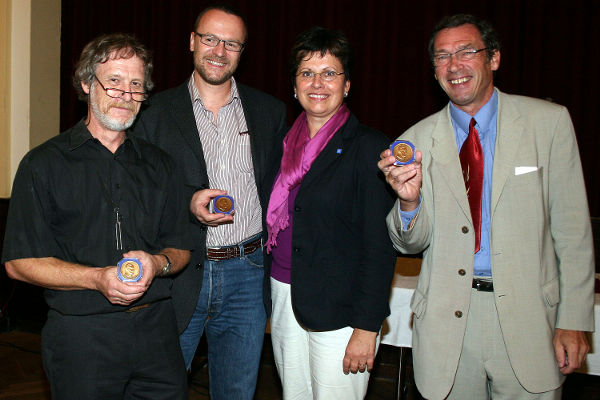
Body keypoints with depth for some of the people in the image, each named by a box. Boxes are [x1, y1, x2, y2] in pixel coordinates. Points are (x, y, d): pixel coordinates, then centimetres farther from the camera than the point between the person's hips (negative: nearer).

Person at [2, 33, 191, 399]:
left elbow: (180, 248, 11)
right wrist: (97, 278, -18)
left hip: (156, 328, 3)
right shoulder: (44, 164, -1)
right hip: (81, 336, -3)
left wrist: (157, 263, -12)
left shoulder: (160, 165, 11)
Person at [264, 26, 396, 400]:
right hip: (283, 301, 6)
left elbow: (380, 245, -13)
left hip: (339, 311, -6)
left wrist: (366, 328, -15)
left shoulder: (368, 147, -10)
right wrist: (271, 296, 11)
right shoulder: (288, 143, 9)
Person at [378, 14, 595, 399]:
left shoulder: (549, 121, -2)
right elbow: (411, 243, 4)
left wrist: (573, 321, -5)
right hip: (446, 319, 1)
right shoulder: (418, 140, 2)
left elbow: (572, 230, -1)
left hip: (526, 314, -1)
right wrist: (409, 201, -17)